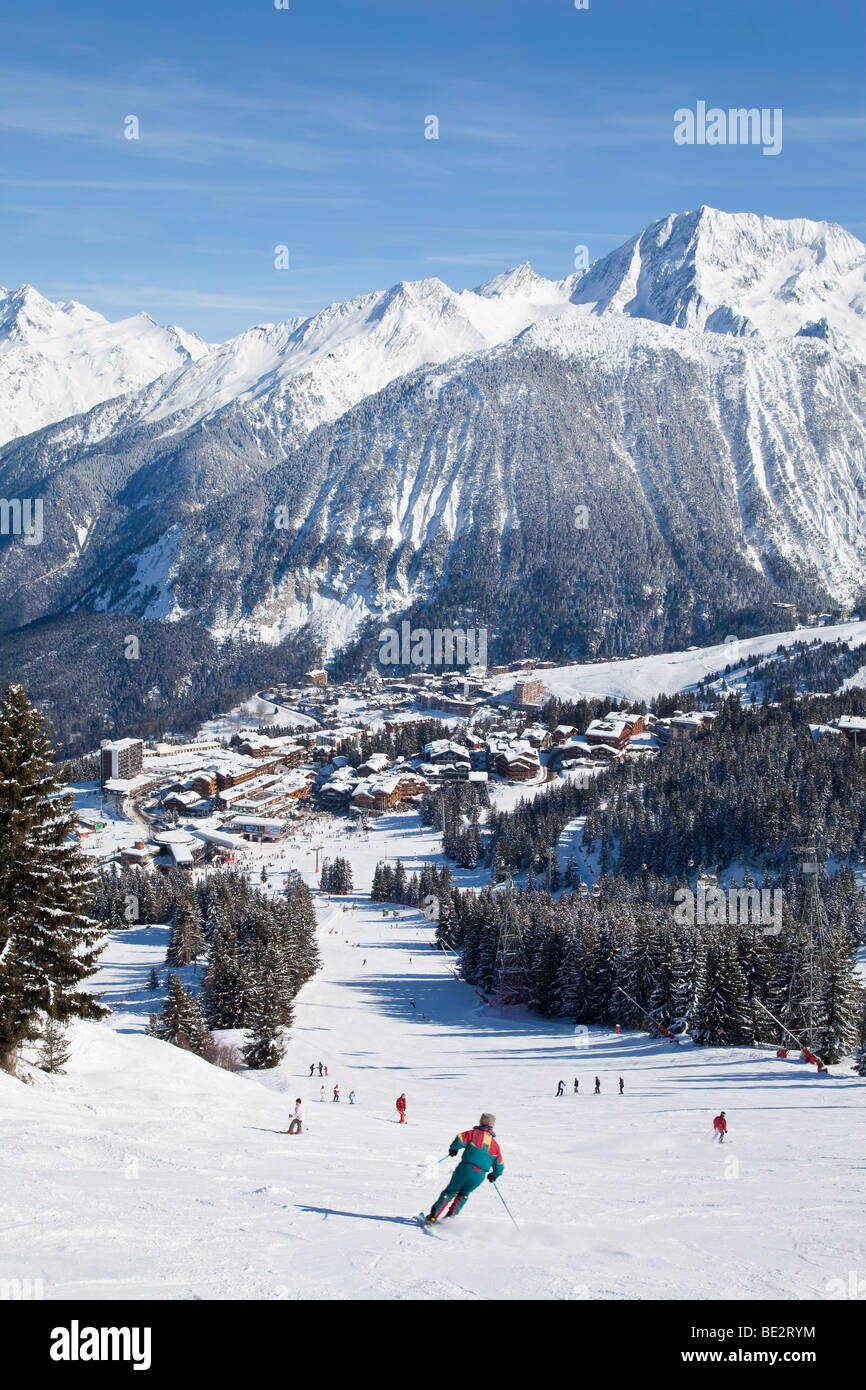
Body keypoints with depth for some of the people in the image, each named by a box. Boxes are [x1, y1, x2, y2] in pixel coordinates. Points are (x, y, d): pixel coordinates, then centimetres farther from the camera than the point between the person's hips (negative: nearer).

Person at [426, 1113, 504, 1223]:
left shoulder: (474, 1133, 5)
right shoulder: (495, 1145, 15)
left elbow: (460, 1139, -9)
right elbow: (499, 1165, 16)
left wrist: (453, 1149, 10)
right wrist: (494, 1175, 35)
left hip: (466, 1168, -2)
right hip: (479, 1176, 2)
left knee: (450, 1192, 10)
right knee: (463, 1194, 26)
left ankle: (433, 1216, 3)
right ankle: (451, 1215, 13)